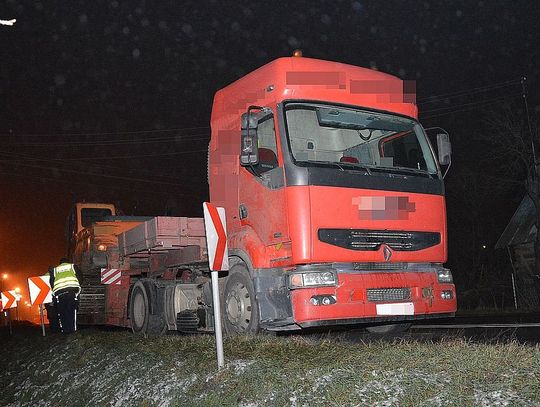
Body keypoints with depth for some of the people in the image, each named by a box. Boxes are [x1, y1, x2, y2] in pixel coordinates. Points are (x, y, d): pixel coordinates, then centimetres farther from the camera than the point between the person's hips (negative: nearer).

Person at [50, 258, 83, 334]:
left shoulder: (54, 270, 29)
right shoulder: (73, 266, 24)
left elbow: (51, 283, 19)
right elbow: (80, 277, 16)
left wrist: (55, 292, 27)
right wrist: (77, 286, 30)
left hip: (59, 291, 1)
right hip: (72, 289, -1)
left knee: (62, 312, 8)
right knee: (72, 310, 3)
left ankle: (65, 330, 5)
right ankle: (72, 329, -2)